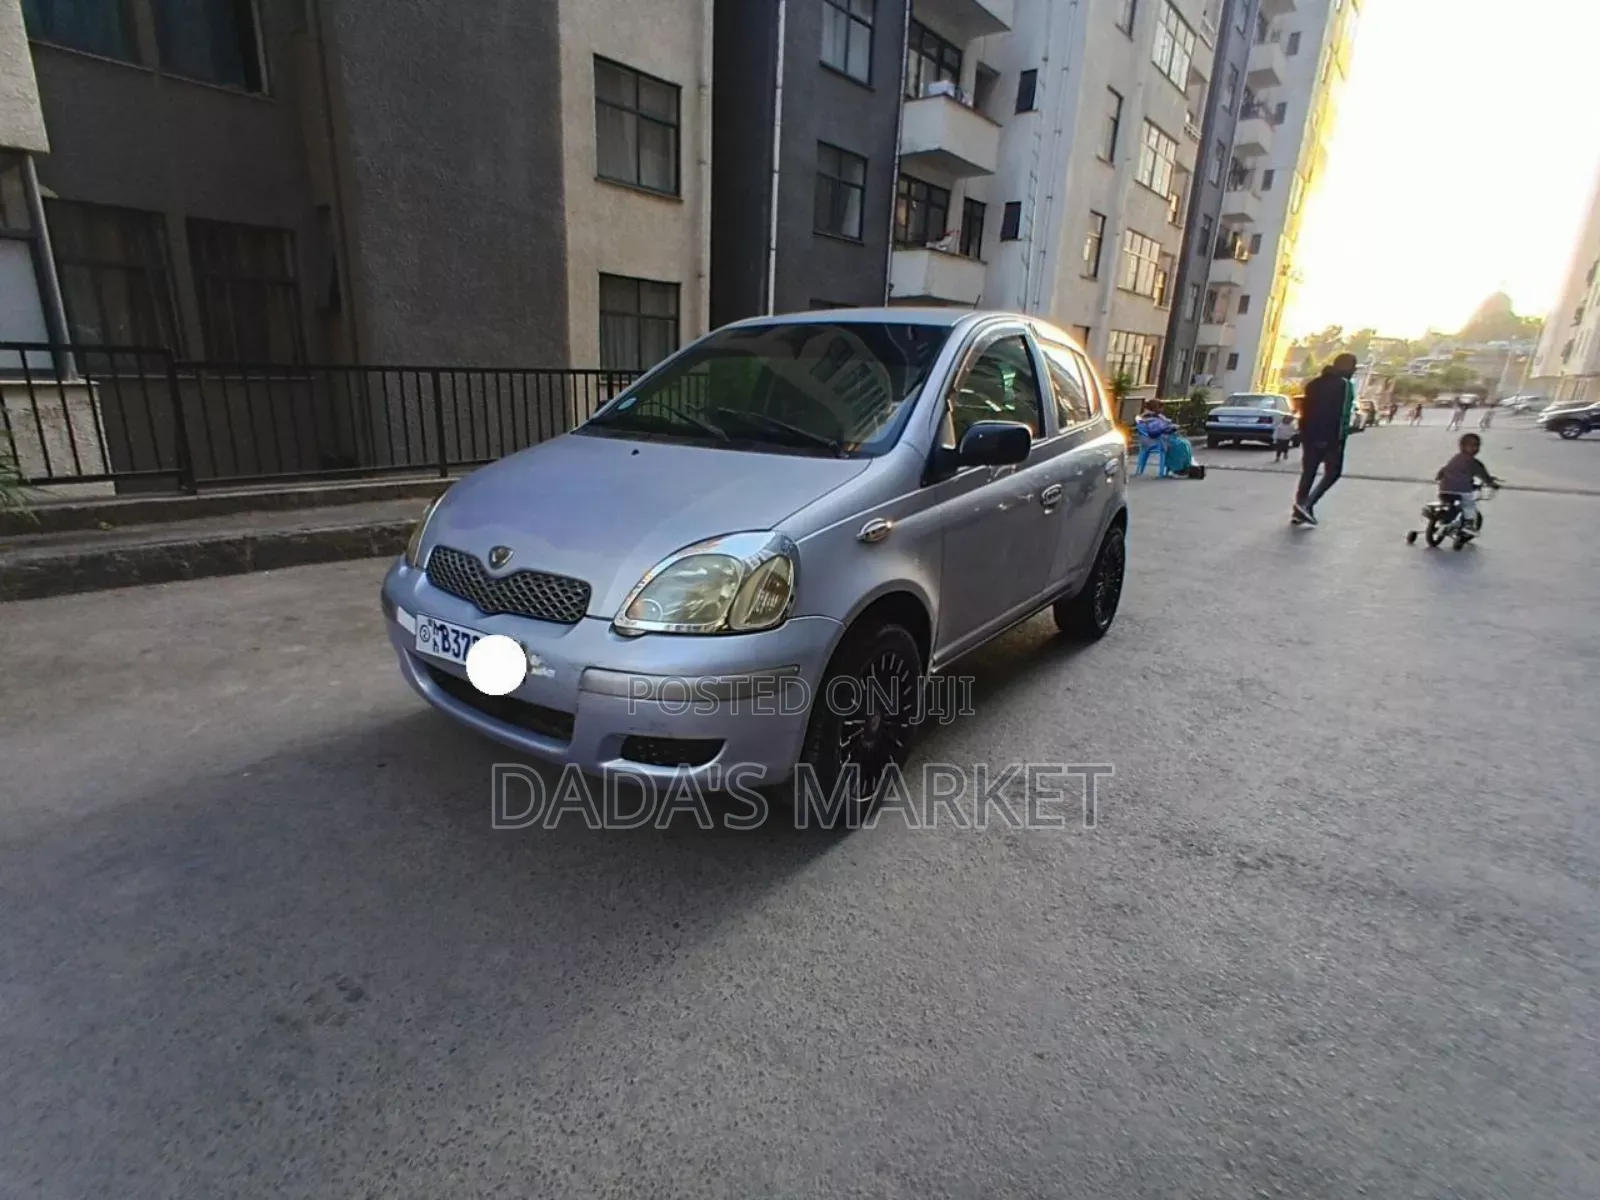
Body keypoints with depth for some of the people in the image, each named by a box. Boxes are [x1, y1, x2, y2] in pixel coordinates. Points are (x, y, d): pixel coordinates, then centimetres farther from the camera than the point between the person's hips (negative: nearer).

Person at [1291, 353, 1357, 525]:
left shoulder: (1315, 383, 15)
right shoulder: (1345, 384, -7)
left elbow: (1305, 409, 14)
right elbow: (1342, 414, -15)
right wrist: (1339, 439, -15)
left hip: (1310, 435, 6)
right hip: (1330, 437, -6)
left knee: (1308, 473, 10)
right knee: (1333, 472, 3)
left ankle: (1300, 510, 8)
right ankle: (1308, 504, -13)